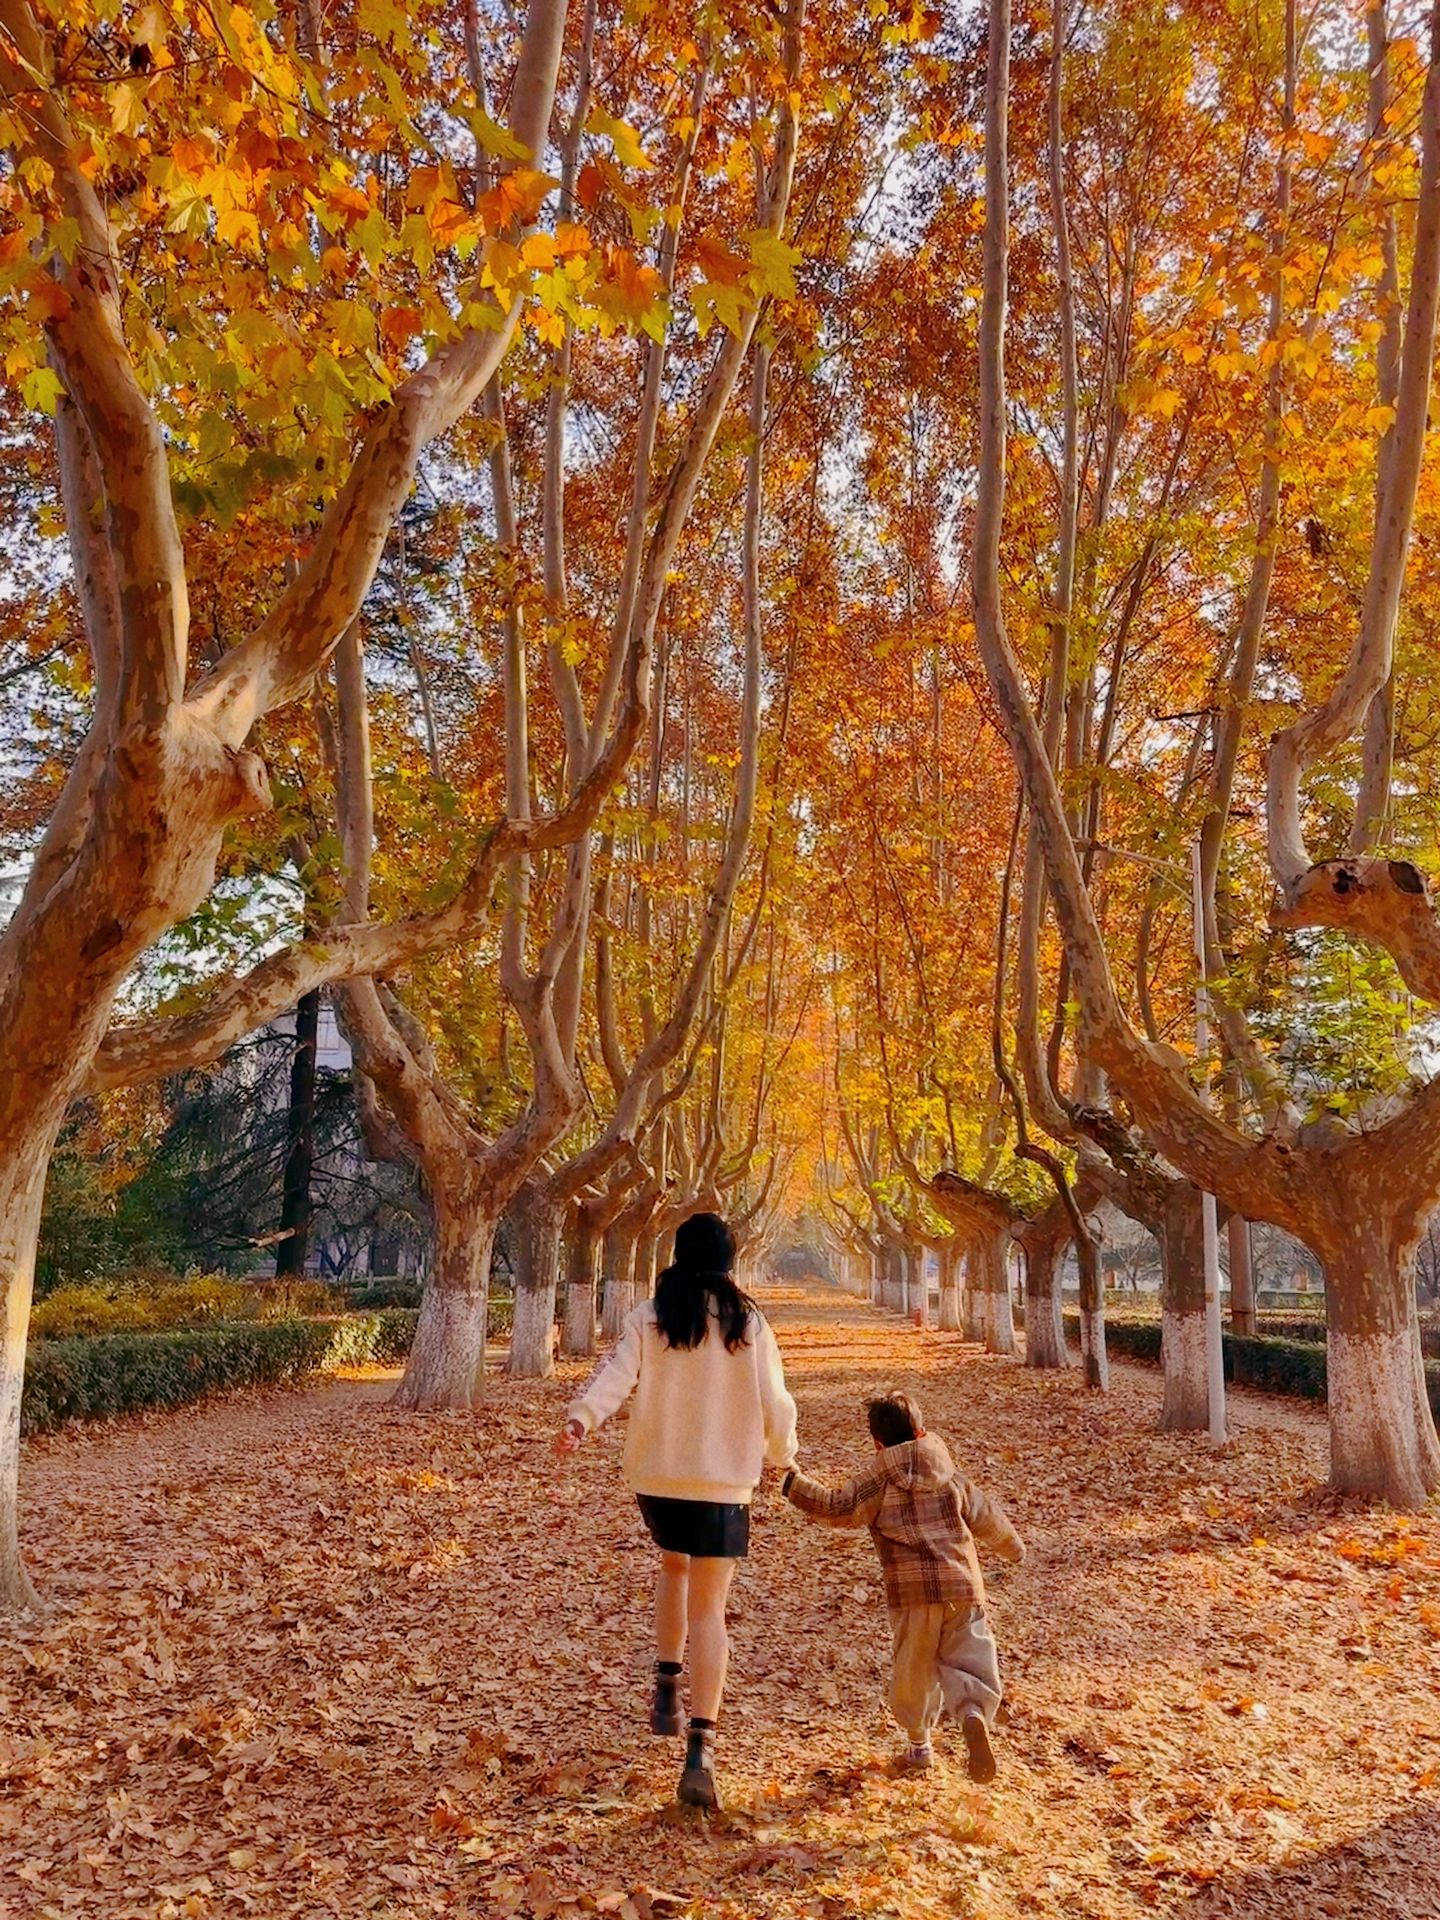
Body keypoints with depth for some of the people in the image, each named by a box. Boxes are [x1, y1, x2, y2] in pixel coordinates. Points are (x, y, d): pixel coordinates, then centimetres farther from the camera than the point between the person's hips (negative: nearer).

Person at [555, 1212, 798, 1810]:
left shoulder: (648, 1317, -1)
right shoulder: (748, 1322, -2)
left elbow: (616, 1374, -17)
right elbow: (774, 1403, 2)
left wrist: (581, 1417, -29)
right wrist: (781, 1456, 19)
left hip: (655, 1475, 2)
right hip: (723, 1482, -2)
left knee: (673, 1564, 30)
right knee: (708, 1609, 4)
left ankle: (666, 1690, 24)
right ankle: (701, 1750, -4)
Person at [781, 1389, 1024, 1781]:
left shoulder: (879, 1478, 0)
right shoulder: (950, 1476, 12)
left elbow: (837, 1507, -10)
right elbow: (987, 1517, 23)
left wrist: (794, 1482, -2)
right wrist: (1014, 1547, 41)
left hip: (912, 1590, -2)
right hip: (962, 1584, 2)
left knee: (913, 1668, 15)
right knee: (969, 1660, 9)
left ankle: (918, 1743, 26)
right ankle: (974, 1713, -18)